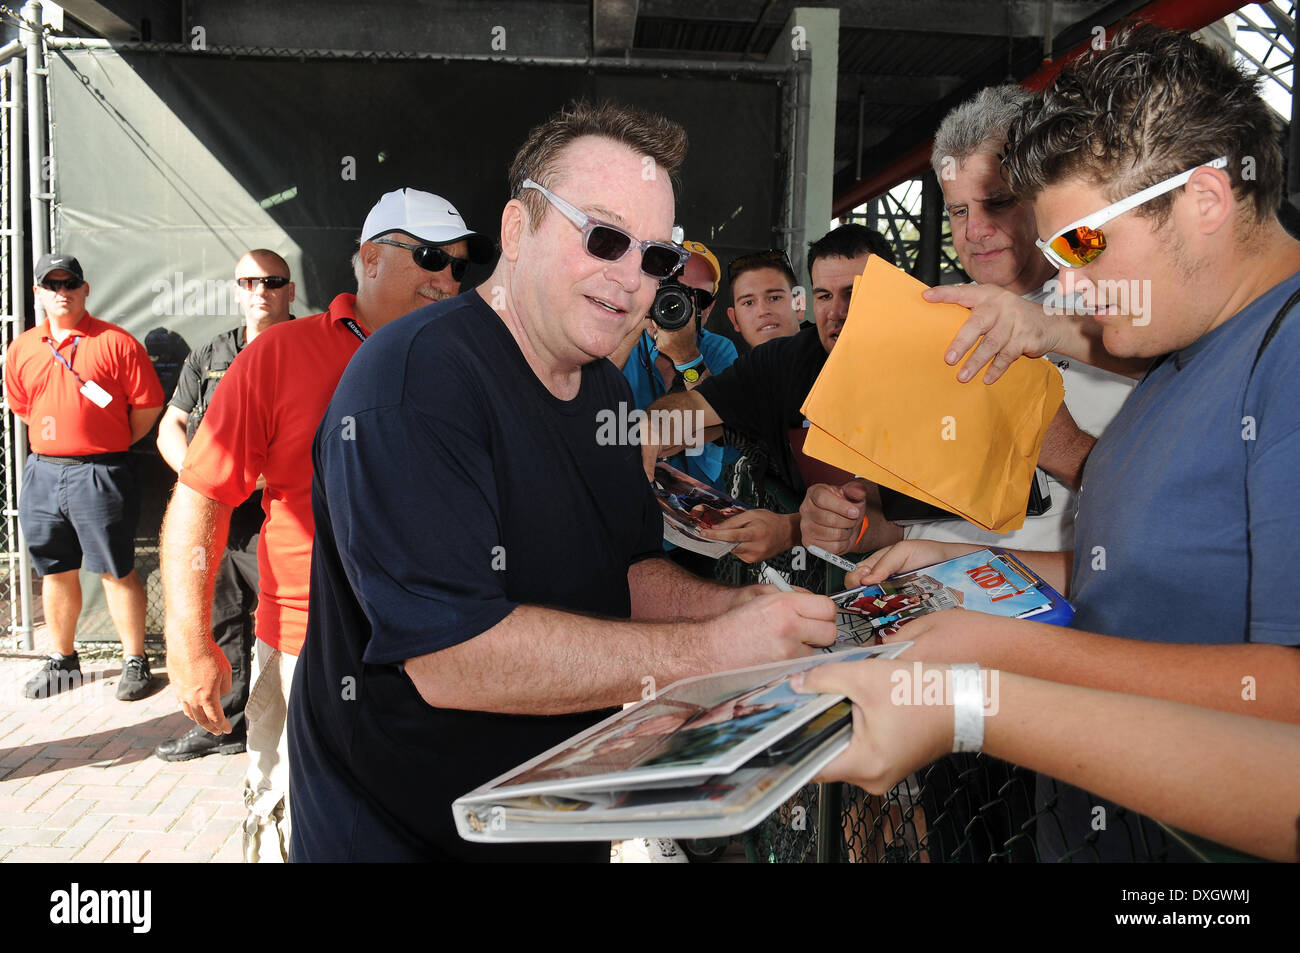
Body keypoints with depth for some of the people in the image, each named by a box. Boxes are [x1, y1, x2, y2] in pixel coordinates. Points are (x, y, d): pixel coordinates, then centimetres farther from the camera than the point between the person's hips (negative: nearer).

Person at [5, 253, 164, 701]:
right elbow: (22, 408, 22)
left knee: (117, 571, 0)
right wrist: (61, 440, 15)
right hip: (42, 473, 5)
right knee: (56, 572, 14)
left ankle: (135, 661, 11)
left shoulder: (116, 342, -5)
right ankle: (62, 661, 28)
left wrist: (111, 446, 4)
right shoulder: (21, 349, 10)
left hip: (99, 475, -5)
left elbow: (148, 406, -3)